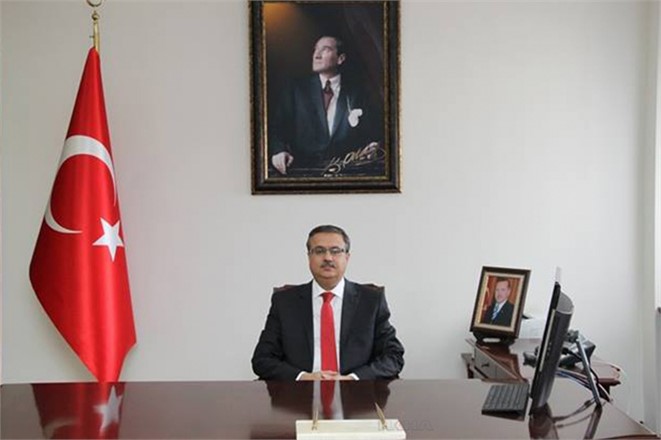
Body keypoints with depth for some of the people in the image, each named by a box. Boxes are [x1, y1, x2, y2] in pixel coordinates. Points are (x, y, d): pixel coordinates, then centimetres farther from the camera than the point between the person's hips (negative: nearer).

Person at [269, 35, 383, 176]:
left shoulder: (357, 94, 13)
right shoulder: (296, 90, 12)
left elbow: (374, 133, 12)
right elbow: (276, 126, 4)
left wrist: (374, 147, -11)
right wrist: (279, 151, -16)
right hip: (303, 171, 0)